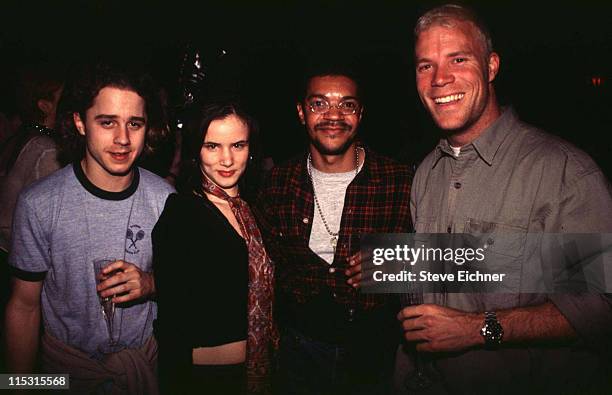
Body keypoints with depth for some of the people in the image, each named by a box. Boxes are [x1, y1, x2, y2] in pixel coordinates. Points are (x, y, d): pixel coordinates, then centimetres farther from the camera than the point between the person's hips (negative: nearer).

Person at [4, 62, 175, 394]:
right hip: (67, 365, -1)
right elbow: (24, 306, -11)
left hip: (146, 355, 2)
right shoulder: (38, 204, -19)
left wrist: (150, 283, -22)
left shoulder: (164, 197, -14)